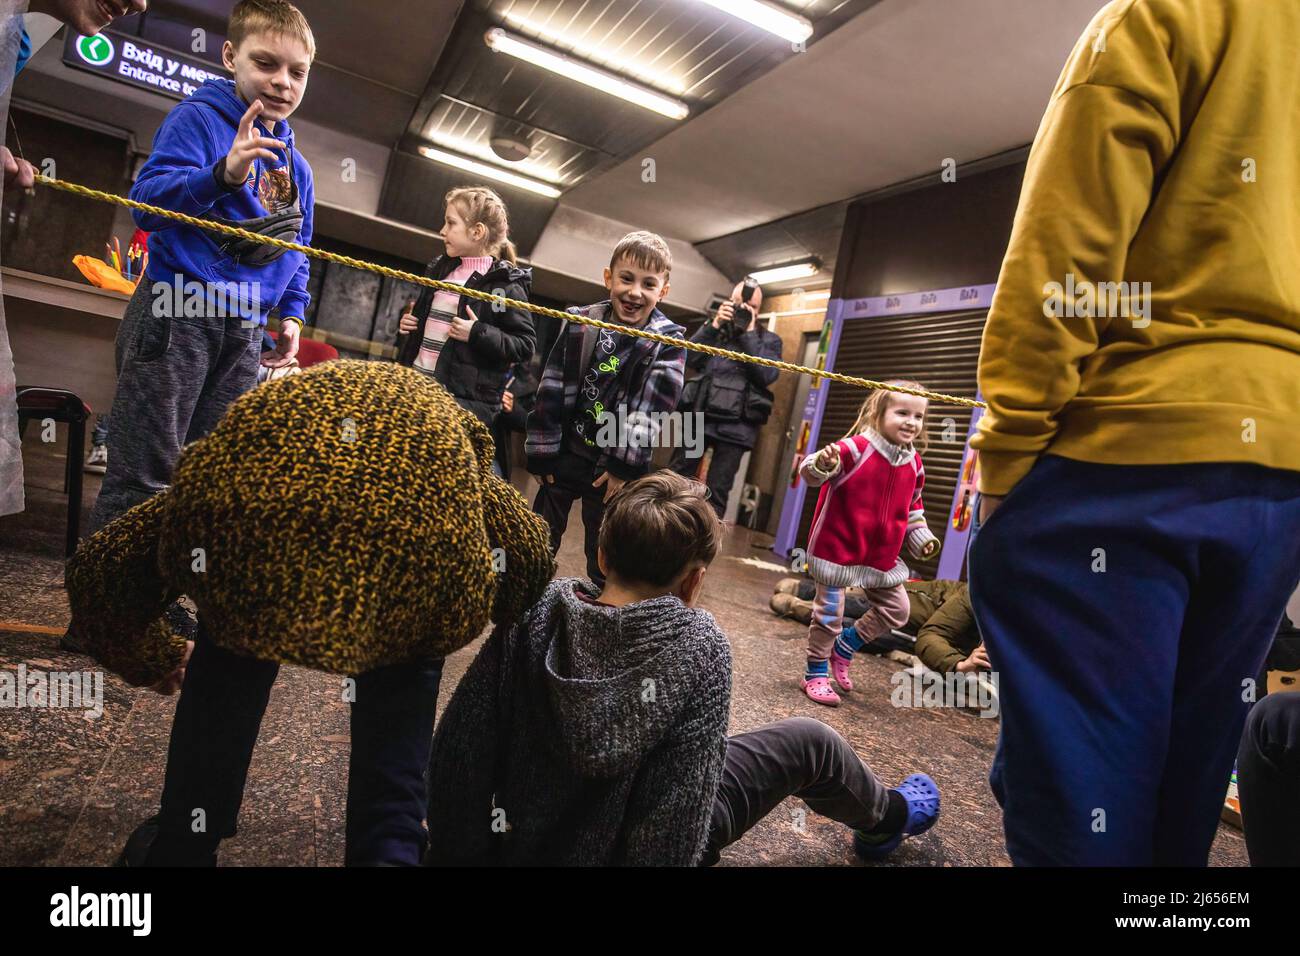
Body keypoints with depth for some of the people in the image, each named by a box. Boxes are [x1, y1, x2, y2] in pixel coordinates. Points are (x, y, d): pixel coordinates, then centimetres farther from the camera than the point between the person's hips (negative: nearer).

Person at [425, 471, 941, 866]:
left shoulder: (538, 610, -18)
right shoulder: (698, 644, -26)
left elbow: (456, 748, -13)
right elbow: (677, 820, -27)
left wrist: (457, 851, 0)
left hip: (521, 840, 4)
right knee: (808, 742, 13)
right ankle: (886, 819, 45)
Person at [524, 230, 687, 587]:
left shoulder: (669, 343, -7)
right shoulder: (579, 324, -2)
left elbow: (650, 410, -13)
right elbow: (551, 391, -3)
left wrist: (622, 465, -18)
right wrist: (542, 453, -5)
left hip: (615, 466, -2)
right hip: (564, 454, 2)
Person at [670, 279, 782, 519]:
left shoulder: (769, 340, 11)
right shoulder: (715, 329, 15)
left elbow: (767, 375, -8)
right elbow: (689, 359, 0)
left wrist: (749, 333, -5)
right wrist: (714, 325, -7)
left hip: (736, 425, -2)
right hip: (699, 416, 2)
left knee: (717, 492, -2)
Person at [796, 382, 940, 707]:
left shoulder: (914, 463, 4)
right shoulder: (856, 448, -18)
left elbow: (912, 508, 18)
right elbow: (812, 472, -24)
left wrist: (921, 538, 10)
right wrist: (822, 463, -45)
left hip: (883, 555, 7)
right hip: (838, 548, -7)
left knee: (896, 610, 13)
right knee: (830, 612, 1)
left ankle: (844, 646, 32)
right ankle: (816, 672, 21)